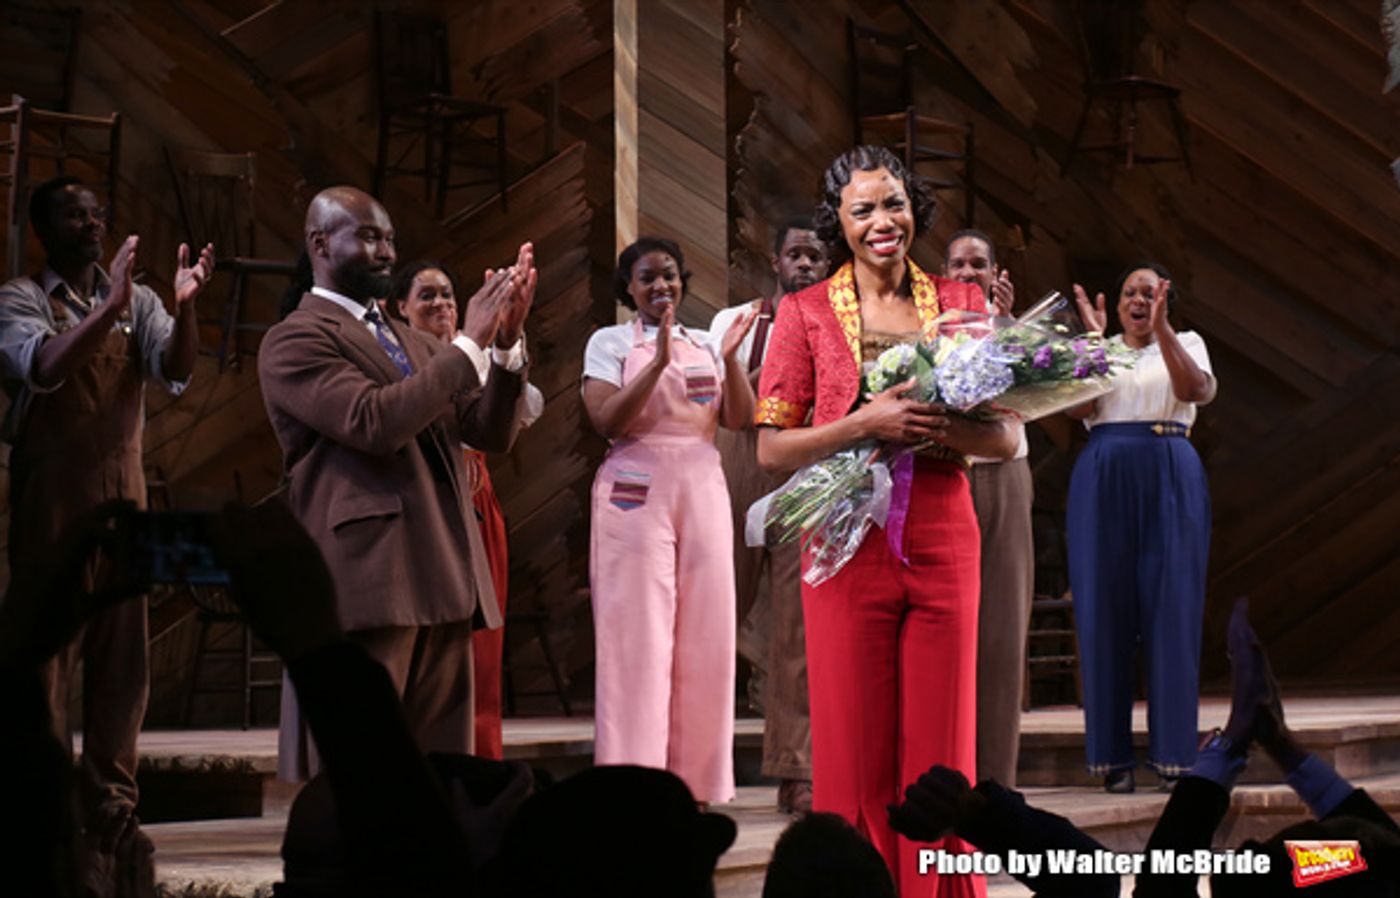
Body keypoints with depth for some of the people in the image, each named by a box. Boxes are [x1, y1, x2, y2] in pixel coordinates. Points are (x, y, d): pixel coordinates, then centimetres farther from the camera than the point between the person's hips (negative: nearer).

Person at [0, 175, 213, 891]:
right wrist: (109, 307, -33)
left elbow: (176, 371, -5)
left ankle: (109, 813, 10)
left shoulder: (137, 302, 10)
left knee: (123, 659, 4)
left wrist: (184, 307, -23)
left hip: (123, 493, 4)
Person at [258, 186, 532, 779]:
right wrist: (470, 344, -12)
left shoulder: (417, 347, 24)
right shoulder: (294, 341, -1)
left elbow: (493, 431, 15)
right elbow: (375, 422, -16)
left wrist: (506, 342, -1)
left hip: (442, 584, 8)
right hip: (365, 583, -7)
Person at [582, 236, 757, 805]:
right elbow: (606, 421, -10)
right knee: (640, 639, -6)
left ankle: (694, 780, 9)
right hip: (636, 496, -4)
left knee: (704, 636, 2)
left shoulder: (704, 345, 16)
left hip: (702, 493, 4)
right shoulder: (611, 342, 4)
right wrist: (659, 362, -18)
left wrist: (731, 356, -9)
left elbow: (739, 418, 5)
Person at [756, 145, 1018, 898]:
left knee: (940, 748, 4)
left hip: (942, 540, 2)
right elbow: (771, 447, -2)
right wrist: (867, 424, -17)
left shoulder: (962, 303, 8)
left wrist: (937, 427, -14)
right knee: (853, 749, 2)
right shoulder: (805, 312, 3)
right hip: (850, 544, -1)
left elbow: (1007, 437, 6)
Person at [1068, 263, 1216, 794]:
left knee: (1172, 609, -3)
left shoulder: (1185, 344, 14)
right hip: (1104, 481, 1)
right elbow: (1077, 407, -3)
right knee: (1104, 610, -2)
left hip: (1170, 482, 0)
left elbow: (1199, 391, -8)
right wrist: (1094, 338, -9)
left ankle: (1174, 754, 1)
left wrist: (1162, 330, -17)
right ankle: (1111, 755, 3)